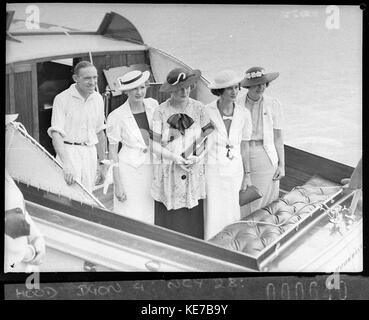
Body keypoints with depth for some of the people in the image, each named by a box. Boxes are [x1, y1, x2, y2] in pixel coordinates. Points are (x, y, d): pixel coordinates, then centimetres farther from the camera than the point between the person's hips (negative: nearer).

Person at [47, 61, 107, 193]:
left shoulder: (98, 99, 9)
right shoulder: (62, 99, -9)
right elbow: (55, 133, -17)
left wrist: (103, 162, 20)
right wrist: (66, 164, -30)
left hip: (90, 153, 6)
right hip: (69, 152, -5)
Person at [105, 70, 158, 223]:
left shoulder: (153, 105, 0)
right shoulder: (117, 116, -12)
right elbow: (112, 151, -7)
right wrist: (117, 185, -9)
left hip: (152, 168, 4)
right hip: (129, 169, -4)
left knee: (150, 215, 11)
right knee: (130, 218, 0)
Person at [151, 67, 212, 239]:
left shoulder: (198, 108, 1)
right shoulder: (161, 111, -5)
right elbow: (155, 144, -4)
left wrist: (200, 155, -11)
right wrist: (175, 157, -17)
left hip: (194, 170, 1)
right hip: (168, 171, -1)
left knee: (193, 217, 3)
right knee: (169, 218, 1)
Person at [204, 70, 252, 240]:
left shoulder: (244, 114, -3)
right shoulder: (206, 112, -12)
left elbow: (244, 145, 7)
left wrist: (247, 175, 8)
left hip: (234, 172, 3)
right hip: (211, 171, -3)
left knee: (232, 217, 7)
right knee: (213, 218, -2)